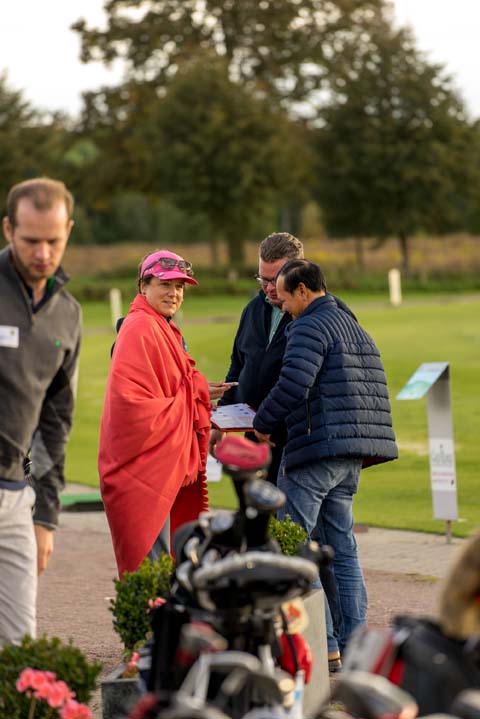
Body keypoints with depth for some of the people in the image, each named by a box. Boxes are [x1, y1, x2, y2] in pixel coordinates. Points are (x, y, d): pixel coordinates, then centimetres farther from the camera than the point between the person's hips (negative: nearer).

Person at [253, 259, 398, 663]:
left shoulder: (310, 326, -8)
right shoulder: (355, 328, 21)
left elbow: (294, 383, -22)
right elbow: (374, 391, 22)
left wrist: (263, 423, -7)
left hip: (316, 449, -9)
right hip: (352, 457, 9)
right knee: (342, 548, 13)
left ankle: (323, 645, -7)